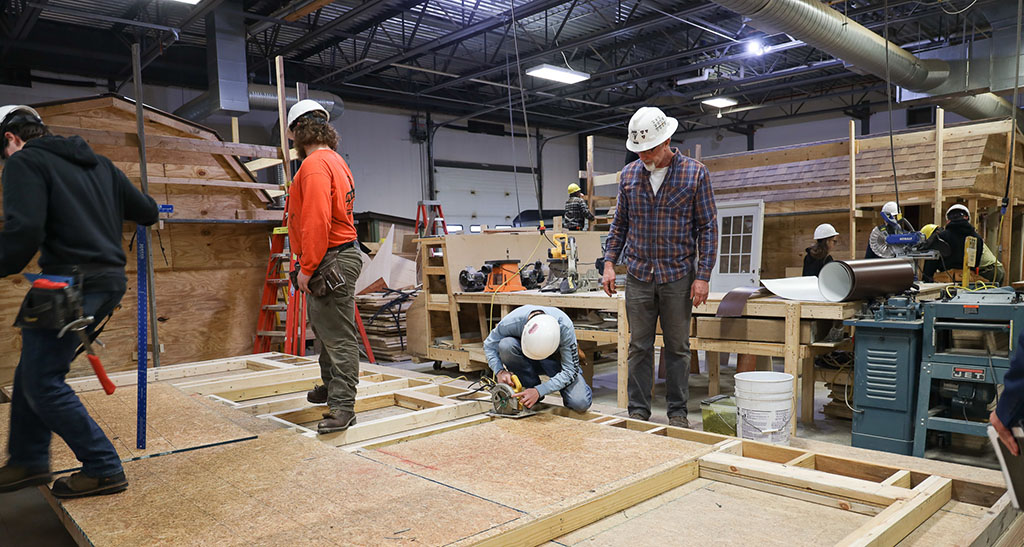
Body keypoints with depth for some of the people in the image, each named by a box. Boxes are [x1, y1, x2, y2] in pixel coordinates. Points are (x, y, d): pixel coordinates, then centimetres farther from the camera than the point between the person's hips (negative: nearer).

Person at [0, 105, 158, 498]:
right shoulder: (97, 163, 18)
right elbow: (147, 211, 18)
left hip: (72, 283, -9)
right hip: (111, 281, 9)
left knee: (43, 382, 1)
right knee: (32, 371, 19)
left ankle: (104, 469, 4)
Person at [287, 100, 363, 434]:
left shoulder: (315, 164, -15)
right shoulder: (335, 161, 18)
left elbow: (317, 220, -24)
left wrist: (307, 268, -20)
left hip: (329, 262, -11)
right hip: (335, 258, 11)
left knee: (338, 337, -7)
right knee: (325, 331, 22)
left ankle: (342, 407, -2)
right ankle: (330, 388, 38)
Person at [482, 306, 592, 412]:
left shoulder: (565, 327, -35)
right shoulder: (511, 322, -32)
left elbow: (570, 371, -29)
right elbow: (489, 346, -12)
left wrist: (538, 391, -38)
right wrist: (500, 371, -30)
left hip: (556, 360, -2)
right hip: (526, 362, 2)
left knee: (581, 404, -26)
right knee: (506, 345, -33)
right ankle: (531, 385, -10)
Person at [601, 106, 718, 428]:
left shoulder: (695, 173, -2)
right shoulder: (629, 175, 6)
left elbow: (708, 227, -2)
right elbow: (619, 223, 13)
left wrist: (703, 276, -9)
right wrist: (609, 263, 2)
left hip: (678, 276, -2)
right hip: (638, 275, 2)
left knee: (678, 347, 6)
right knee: (639, 347, 6)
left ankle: (677, 412, 19)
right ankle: (638, 411, 16)